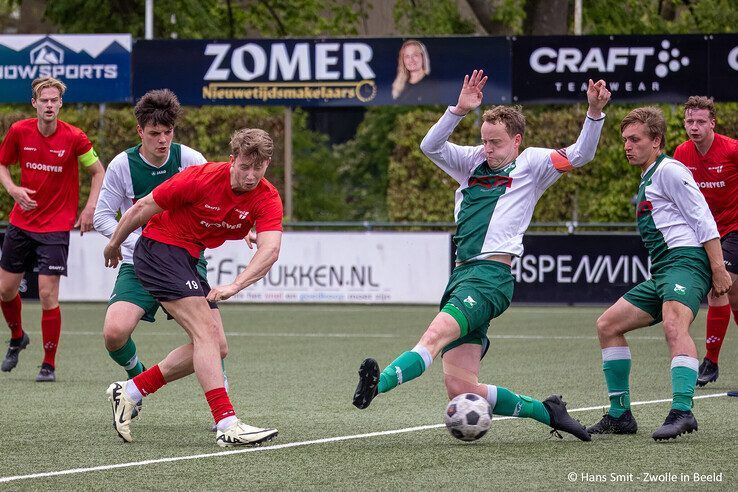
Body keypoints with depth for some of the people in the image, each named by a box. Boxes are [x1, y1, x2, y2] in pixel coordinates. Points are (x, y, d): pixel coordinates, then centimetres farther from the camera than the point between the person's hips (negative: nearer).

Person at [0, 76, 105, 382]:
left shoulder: (74, 138, -11)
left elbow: (98, 172, 1)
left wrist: (90, 208, -10)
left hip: (56, 227, -4)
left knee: (48, 294, -11)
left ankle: (49, 365, 0)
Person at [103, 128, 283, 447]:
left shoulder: (267, 199, -11)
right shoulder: (201, 179, -22)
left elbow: (270, 248, -26)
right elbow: (142, 208, -11)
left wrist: (234, 286, -39)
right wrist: (113, 246, 1)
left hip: (188, 260, 8)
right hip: (159, 249, -7)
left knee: (216, 347, 4)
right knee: (206, 332, -21)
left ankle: (130, 391, 12)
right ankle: (227, 425, -29)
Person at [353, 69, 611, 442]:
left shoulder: (531, 165, 8)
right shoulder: (473, 163, 23)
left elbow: (580, 155, 0)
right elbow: (430, 147, 13)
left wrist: (594, 113, -16)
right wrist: (460, 110, 1)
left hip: (490, 275, -7)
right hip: (461, 274, 8)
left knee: (437, 333, -33)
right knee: (461, 388, -1)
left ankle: (379, 382, -57)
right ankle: (547, 412, 14)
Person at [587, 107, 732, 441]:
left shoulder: (668, 170, -3)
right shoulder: (646, 181, 27)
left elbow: (703, 218, -10)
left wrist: (718, 269, -17)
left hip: (686, 261, -10)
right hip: (662, 273, 10)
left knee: (674, 325, -34)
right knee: (608, 325, 9)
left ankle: (682, 411, -50)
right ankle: (620, 416, 11)